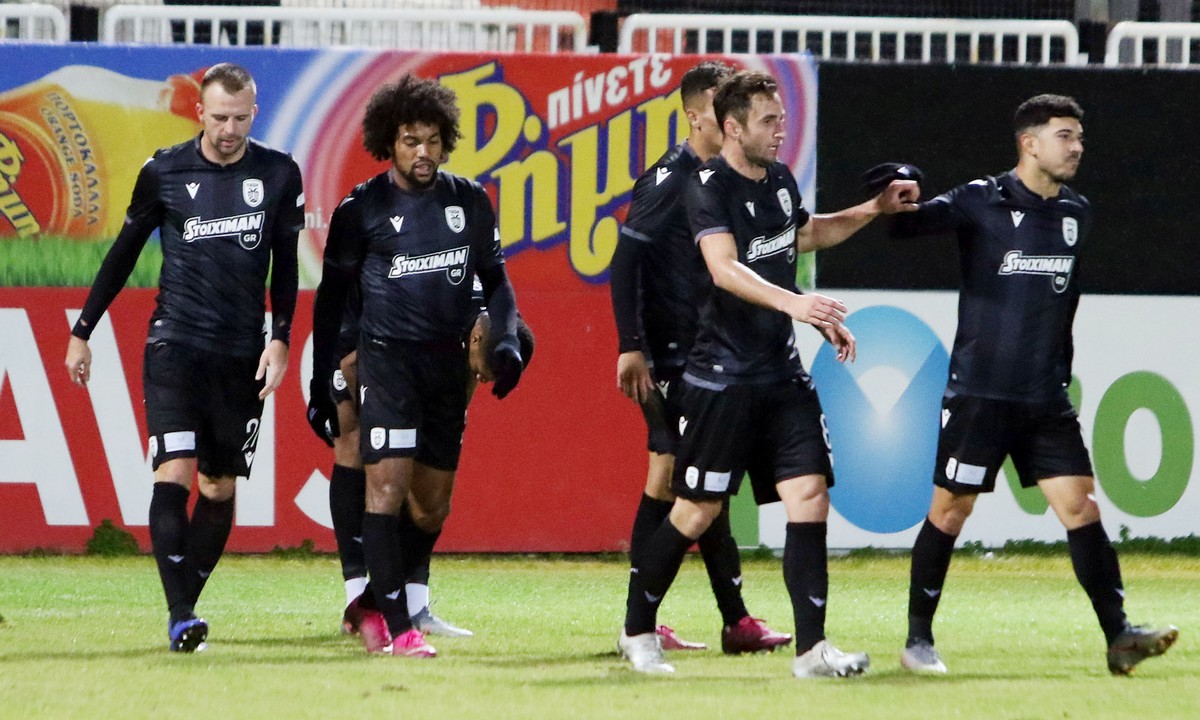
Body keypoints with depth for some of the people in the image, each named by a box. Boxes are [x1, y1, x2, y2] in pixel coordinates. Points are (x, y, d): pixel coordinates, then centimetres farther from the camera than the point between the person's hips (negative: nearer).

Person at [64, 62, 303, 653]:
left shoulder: (278, 174, 4)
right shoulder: (164, 173, 1)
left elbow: (284, 265, 10)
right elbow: (124, 253, 11)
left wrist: (280, 339, -1)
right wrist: (82, 332, 12)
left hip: (242, 356, 2)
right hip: (175, 344, -2)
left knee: (221, 487, 3)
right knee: (174, 473, -15)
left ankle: (186, 605, 12)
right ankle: (181, 617, -22)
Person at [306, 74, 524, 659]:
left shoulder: (468, 201, 7)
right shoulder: (362, 209, -1)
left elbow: (494, 276, 17)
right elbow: (331, 296, 6)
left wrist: (506, 340, 0)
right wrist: (321, 381, 4)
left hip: (448, 363, 4)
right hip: (387, 358, -4)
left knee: (434, 503, 7)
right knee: (387, 484, -16)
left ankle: (378, 608, 24)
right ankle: (397, 629, -18)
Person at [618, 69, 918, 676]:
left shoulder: (780, 181, 12)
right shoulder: (709, 186, -12)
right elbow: (725, 268, -27)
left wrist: (873, 209, 28)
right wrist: (791, 302, -40)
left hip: (782, 373, 7)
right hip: (722, 377, -7)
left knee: (810, 495, -5)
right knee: (697, 511, -1)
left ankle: (811, 649, -6)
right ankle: (637, 632, 16)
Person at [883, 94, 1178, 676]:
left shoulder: (1076, 213, 11)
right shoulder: (981, 202, -6)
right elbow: (904, 226, -13)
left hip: (1047, 399, 5)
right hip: (979, 392, -5)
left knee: (1080, 505, -4)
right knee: (949, 511, 0)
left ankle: (1118, 637, -7)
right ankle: (918, 638, 11)